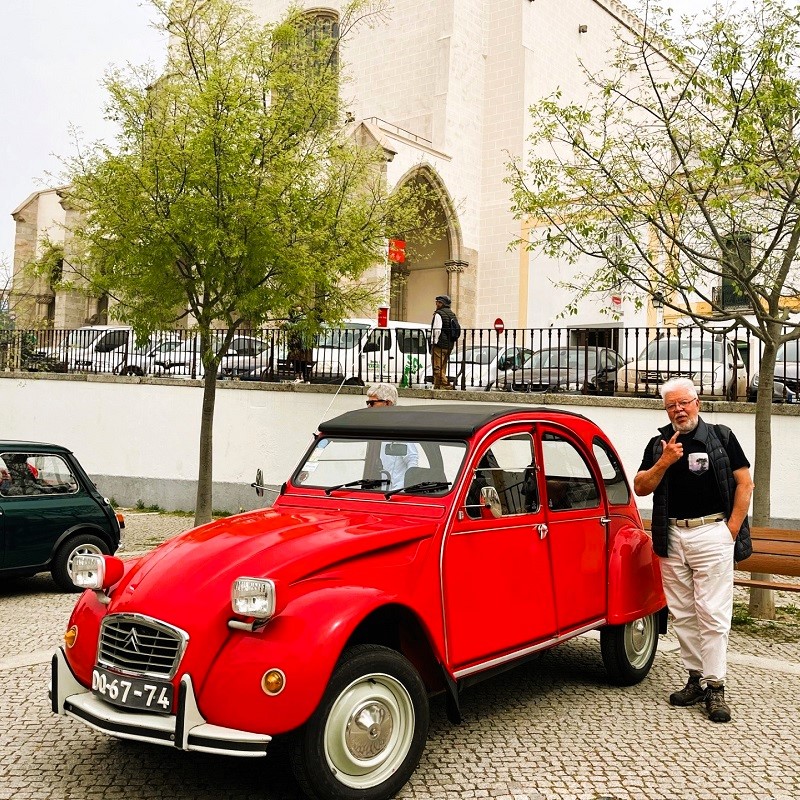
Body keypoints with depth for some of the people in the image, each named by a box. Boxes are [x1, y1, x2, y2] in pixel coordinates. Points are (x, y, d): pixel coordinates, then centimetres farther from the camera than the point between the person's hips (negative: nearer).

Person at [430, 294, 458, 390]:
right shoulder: (452, 314, 17)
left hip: (439, 345, -9)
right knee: (442, 368, 12)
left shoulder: (439, 314, -10)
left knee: (437, 368, -8)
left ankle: (446, 385, -15)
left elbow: (437, 330, -18)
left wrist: (433, 343, -14)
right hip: (449, 346, 9)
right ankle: (437, 385, 15)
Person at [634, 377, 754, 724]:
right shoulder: (659, 444, 10)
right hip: (672, 536, 4)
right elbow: (640, 488, 4)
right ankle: (696, 679, 18)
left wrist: (733, 528, -6)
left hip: (712, 533, -4)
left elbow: (745, 483, 2)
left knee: (712, 613, -5)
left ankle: (715, 687, 1)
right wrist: (664, 463, -12)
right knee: (683, 614, 8)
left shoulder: (721, 437, 3)